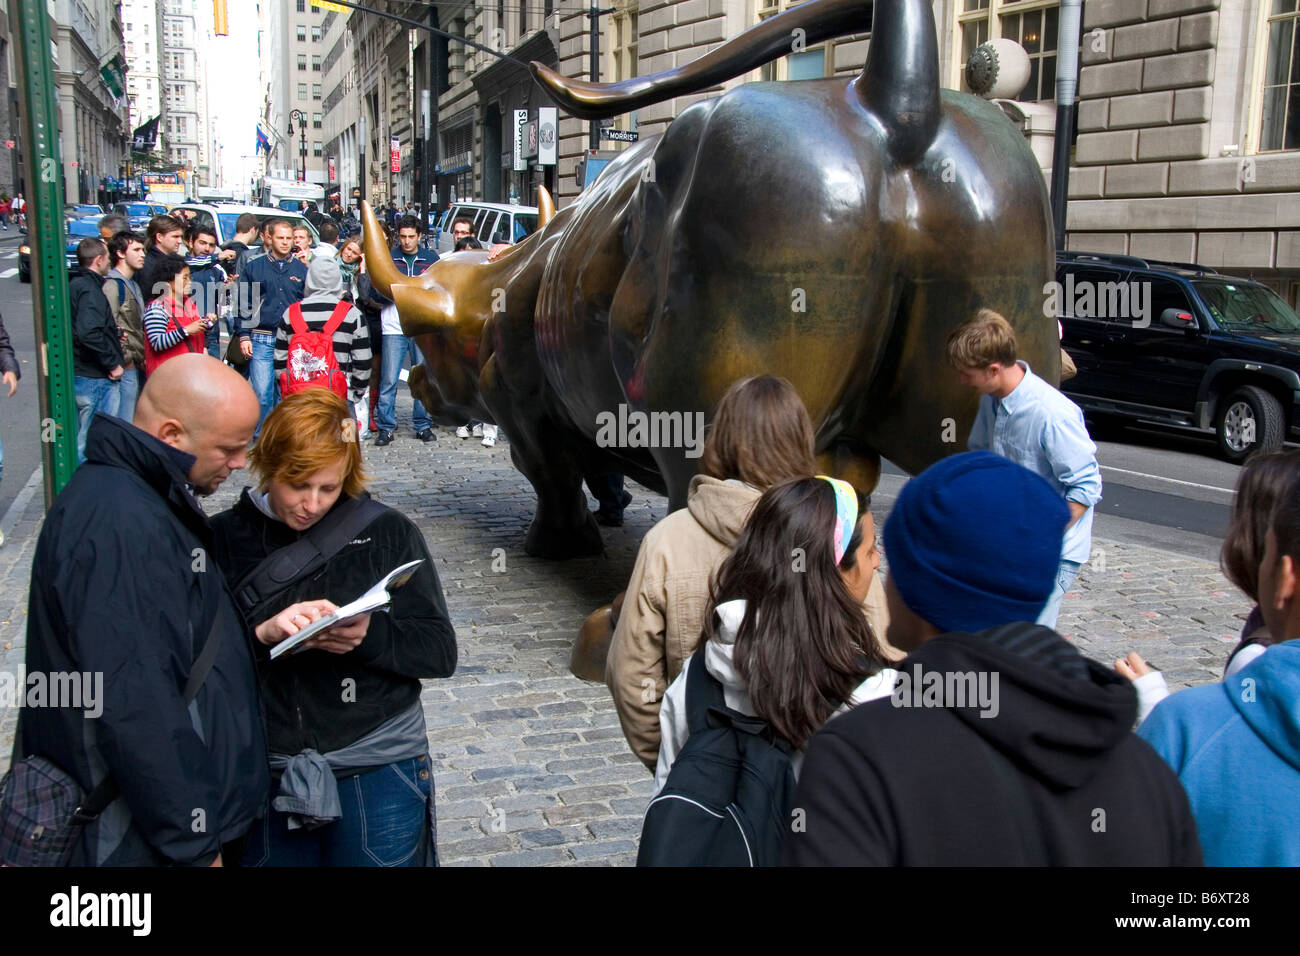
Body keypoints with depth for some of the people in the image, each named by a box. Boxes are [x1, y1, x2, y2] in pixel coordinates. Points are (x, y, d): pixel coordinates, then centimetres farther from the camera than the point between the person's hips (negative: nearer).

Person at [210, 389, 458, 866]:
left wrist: (369, 636, -23)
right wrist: (262, 634, -23)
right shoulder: (224, 539, 0)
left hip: (377, 770, -1)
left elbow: (440, 651, -4)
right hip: (266, 776, 1)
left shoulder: (387, 532, -3)